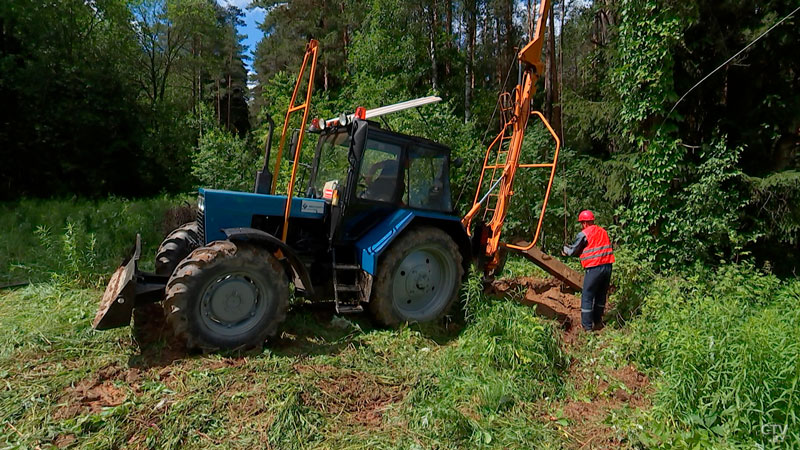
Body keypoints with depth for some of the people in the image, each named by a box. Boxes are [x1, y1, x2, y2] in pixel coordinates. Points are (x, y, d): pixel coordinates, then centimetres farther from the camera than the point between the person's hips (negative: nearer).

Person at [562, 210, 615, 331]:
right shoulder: (603, 231, 12)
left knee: (587, 296, 2)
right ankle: (598, 322, 27)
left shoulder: (583, 234, -7)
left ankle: (587, 326, 4)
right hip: (607, 266, 7)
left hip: (594, 268, -7)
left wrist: (565, 249, 23)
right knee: (601, 295, 18)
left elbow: (573, 251, 0)